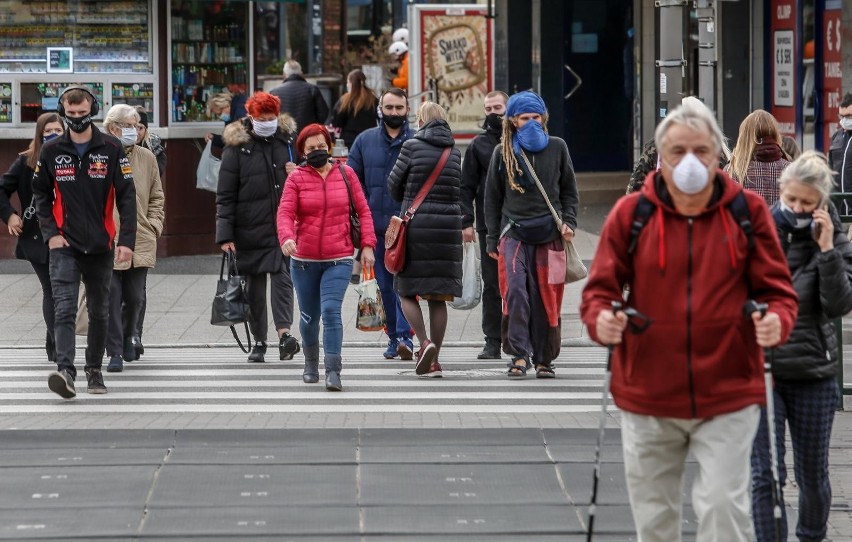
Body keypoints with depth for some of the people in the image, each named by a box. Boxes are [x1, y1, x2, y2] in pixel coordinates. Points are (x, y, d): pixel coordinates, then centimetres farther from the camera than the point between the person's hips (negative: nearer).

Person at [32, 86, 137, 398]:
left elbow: (126, 196, -3)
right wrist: (51, 232, -2)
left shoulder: (111, 149, -3)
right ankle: (65, 370, -26)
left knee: (99, 311, 12)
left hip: (101, 244, 1)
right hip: (64, 245, -1)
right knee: (64, 309, -15)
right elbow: (40, 194, 11)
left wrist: (126, 240, -11)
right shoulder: (51, 152, 2)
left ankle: (94, 370, 26)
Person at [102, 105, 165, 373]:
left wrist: (153, 227, 6)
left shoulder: (146, 157, 8)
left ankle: (128, 337, 34)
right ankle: (115, 352, 1)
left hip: (140, 242, 3)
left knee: (135, 298, 7)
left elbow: (157, 198, 17)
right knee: (111, 298, -5)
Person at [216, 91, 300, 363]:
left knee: (282, 278, -12)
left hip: (284, 226, 1)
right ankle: (259, 341, 15)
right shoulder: (236, 147, -1)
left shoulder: (288, 139, 8)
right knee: (254, 285, 6)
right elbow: (225, 195, -2)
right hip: (251, 229, -1)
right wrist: (225, 234, -9)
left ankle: (284, 333, -22)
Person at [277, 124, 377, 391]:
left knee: (331, 311, -16)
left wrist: (367, 244, 0)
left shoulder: (345, 174, 5)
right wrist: (287, 237, -29)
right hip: (304, 259, 1)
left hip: (338, 259, -1)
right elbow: (285, 212, -10)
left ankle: (333, 371, -18)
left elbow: (363, 210, 8)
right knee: (309, 316, 12)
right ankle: (311, 363, 35)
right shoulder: (296, 178, 1)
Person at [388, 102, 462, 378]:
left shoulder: (412, 146, -5)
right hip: (448, 225, 4)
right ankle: (434, 361, 6)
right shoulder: (454, 151, 7)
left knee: (406, 291, 7)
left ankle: (424, 343, -14)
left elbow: (394, 184, 3)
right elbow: (458, 189, 9)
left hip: (416, 225, -4)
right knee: (438, 297, 8)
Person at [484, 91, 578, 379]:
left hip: (549, 233, 0)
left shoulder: (557, 147, 8)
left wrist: (568, 221, 0)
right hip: (514, 232, 0)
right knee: (515, 291, -17)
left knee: (545, 297, -1)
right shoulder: (503, 152, 7)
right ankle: (519, 354, -15)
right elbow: (492, 198, 12)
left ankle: (543, 359, 9)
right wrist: (492, 240, 8)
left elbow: (569, 190, 15)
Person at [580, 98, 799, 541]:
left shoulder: (747, 211, 0)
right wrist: (601, 320, -22)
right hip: (647, 399, 1)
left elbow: (776, 289, 2)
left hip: (728, 396, -1)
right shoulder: (630, 214, 0)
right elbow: (600, 289, 1)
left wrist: (777, 321, -21)